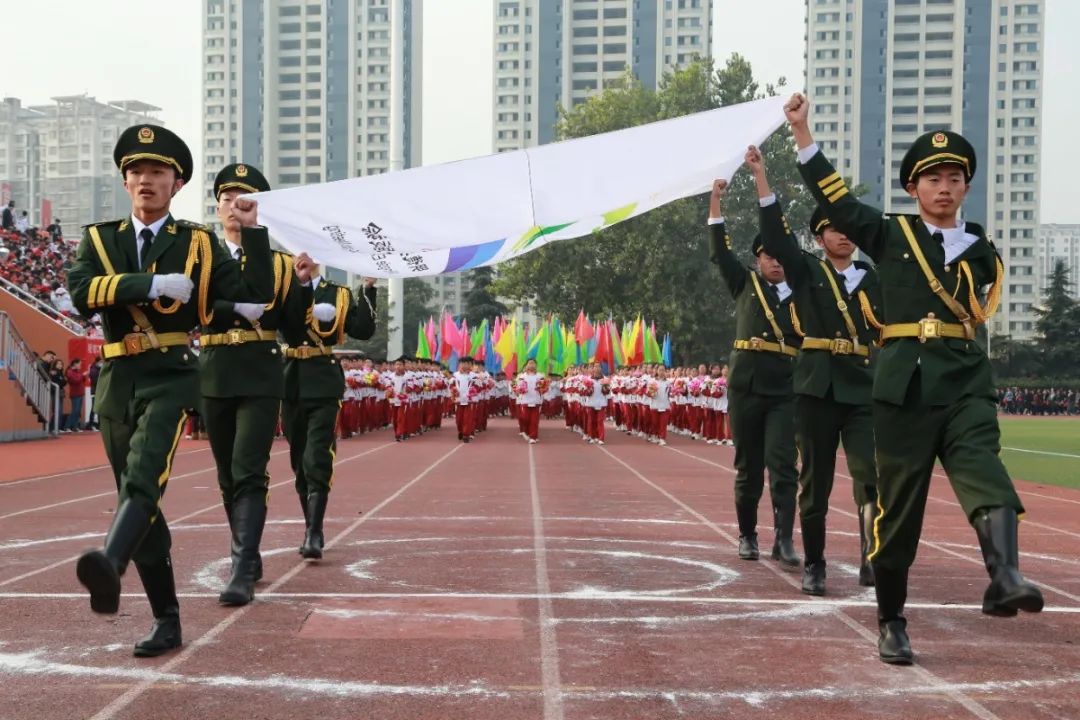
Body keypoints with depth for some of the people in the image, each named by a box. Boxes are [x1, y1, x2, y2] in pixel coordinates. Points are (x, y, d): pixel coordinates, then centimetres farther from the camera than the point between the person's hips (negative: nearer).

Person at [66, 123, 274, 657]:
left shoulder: (197, 243, 5)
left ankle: (109, 566, -54)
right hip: (116, 382, 4)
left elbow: (257, 293, -3)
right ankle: (166, 620, 17)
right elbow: (81, 293, -9)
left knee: (143, 479, -29)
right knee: (137, 498, 8)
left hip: (171, 377, -4)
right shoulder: (98, 239, 11)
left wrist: (252, 229, -11)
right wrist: (153, 283, -16)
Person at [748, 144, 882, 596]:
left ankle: (871, 560, -8)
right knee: (815, 482, 4)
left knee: (871, 476, -12)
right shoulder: (805, 272, 6)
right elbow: (776, 235, -8)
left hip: (864, 390, 2)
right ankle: (814, 566, 13)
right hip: (817, 389, -2)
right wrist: (760, 175, -16)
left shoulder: (873, 280, 14)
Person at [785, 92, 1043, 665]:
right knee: (898, 504, 4)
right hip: (904, 385, -1)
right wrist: (803, 133, -2)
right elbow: (835, 198, 3)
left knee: (983, 471, -25)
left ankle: (1004, 578, -45)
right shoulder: (890, 236, 8)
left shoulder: (981, 251, 14)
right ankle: (891, 622, 16)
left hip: (966, 380, 2)